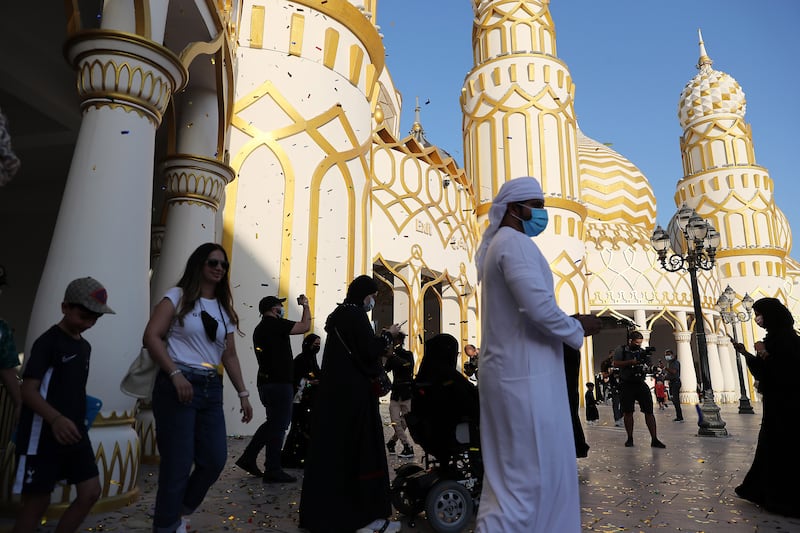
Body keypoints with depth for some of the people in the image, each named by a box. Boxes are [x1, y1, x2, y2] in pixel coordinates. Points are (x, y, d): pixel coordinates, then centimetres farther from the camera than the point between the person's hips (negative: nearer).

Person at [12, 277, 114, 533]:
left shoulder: (85, 346, 12)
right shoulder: (48, 341, -11)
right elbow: (28, 390, -19)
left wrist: (79, 423, 18)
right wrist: (55, 419, -33)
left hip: (75, 433, 7)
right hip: (43, 435, -7)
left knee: (90, 492, 4)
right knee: (38, 502, 2)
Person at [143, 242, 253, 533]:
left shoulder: (224, 308, 16)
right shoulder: (178, 296, 0)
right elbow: (151, 336, -10)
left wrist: (242, 393, 11)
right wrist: (175, 374, -19)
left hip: (211, 389, 6)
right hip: (177, 385, -6)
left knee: (215, 459, 4)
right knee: (178, 464, -1)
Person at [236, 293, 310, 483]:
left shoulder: (260, 328, 18)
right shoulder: (275, 324, -12)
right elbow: (305, 327, -14)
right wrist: (305, 305, -1)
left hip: (266, 382, 10)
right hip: (279, 383, -10)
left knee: (273, 422, 19)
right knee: (279, 425, -2)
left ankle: (248, 458, 20)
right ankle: (272, 470, 3)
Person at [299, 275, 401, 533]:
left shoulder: (339, 314, 15)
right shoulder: (355, 315, -13)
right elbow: (370, 352, -18)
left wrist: (379, 338, 16)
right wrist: (388, 335, -4)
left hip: (334, 391, 10)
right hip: (354, 393, -10)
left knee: (332, 449, 13)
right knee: (363, 450, -4)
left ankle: (322, 512, 22)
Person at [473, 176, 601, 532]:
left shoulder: (499, 245, 20)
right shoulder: (515, 242, -13)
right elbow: (539, 306, -24)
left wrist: (568, 325, 16)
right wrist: (577, 329, -6)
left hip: (513, 370, 10)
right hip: (525, 375, -10)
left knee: (512, 474, 18)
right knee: (527, 476, -2)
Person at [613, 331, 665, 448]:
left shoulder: (642, 351, 10)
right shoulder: (621, 350, 0)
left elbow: (648, 367, 12)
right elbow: (616, 364, -10)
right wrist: (631, 362, -20)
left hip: (641, 383, 3)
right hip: (626, 385, -2)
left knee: (649, 411, -4)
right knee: (628, 412, 3)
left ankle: (654, 440, -2)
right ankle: (630, 438, 14)